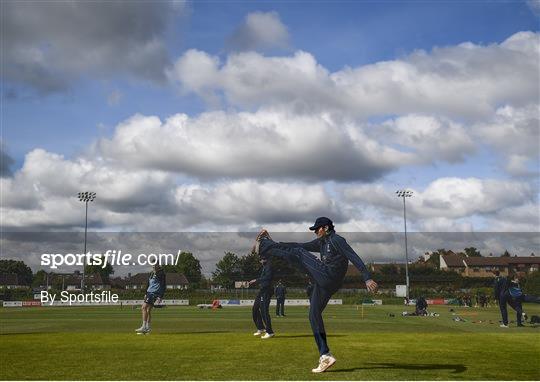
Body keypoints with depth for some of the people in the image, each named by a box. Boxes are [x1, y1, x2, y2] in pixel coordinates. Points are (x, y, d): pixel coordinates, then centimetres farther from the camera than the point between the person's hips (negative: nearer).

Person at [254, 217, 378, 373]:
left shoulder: (337, 240, -4)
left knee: (298, 254, -7)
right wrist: (274, 244, 19)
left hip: (328, 276, -10)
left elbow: (354, 257, -13)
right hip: (323, 283, 10)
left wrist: (367, 278, -23)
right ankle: (325, 356, 7)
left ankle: (262, 246, 6)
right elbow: (301, 246, 23)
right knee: (314, 315, 8)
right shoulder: (322, 242, 23)